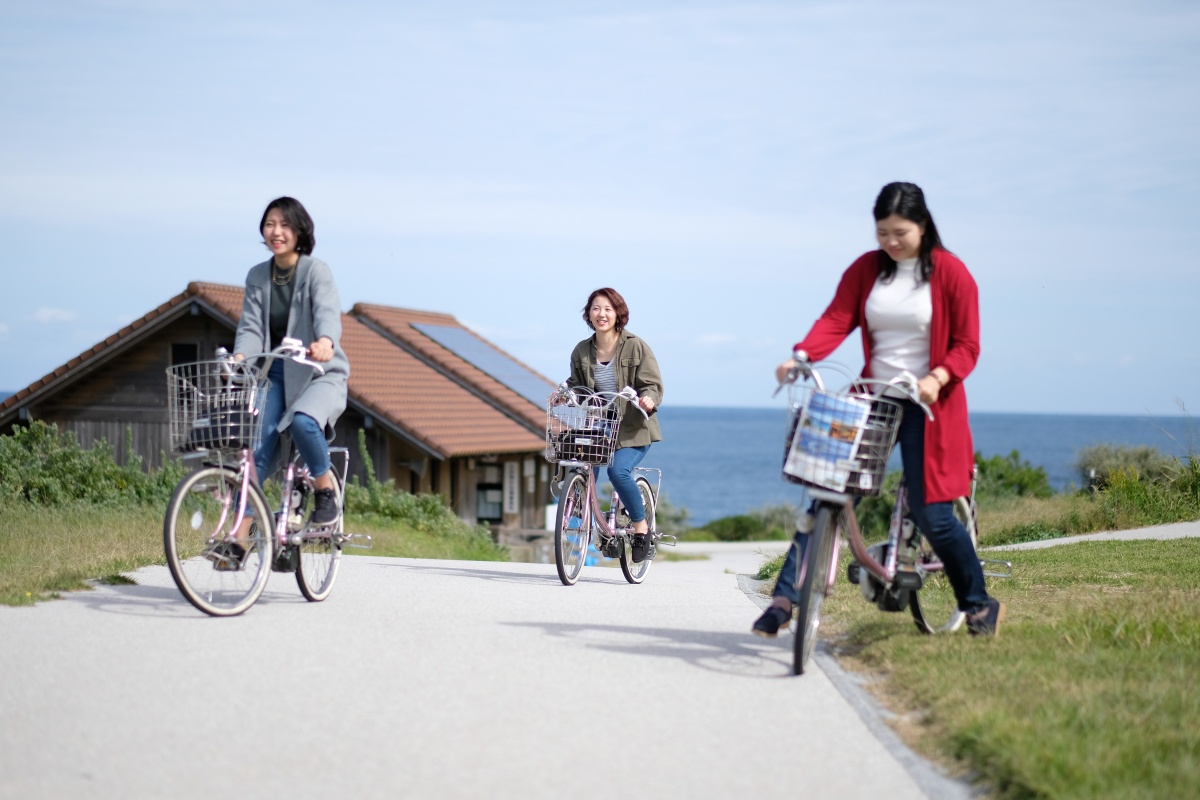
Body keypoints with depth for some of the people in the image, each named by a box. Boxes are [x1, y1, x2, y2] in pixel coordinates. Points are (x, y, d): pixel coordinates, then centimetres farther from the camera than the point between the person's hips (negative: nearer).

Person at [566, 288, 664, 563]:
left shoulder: (636, 347, -7)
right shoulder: (582, 351, 5)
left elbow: (652, 384, -7)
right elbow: (576, 385, 15)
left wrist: (648, 399, -29)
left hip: (633, 428, -4)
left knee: (618, 470, -26)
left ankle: (641, 527, -5)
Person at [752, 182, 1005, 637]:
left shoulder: (950, 273, -4)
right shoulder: (865, 269, 5)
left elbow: (966, 347, -5)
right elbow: (835, 320, -5)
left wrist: (936, 378, -24)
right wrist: (801, 356, -24)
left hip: (926, 404, -3)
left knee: (930, 513, -6)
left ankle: (978, 605, 15)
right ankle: (785, 597, -6)